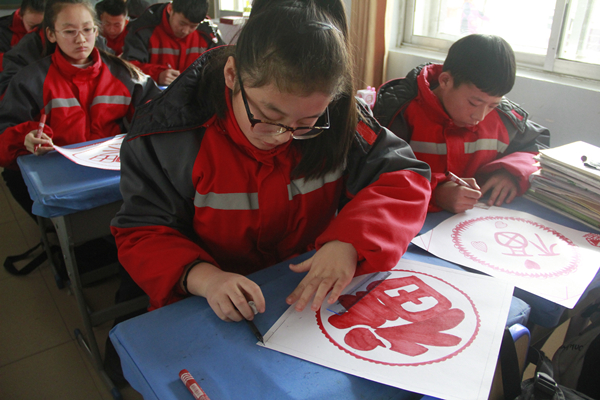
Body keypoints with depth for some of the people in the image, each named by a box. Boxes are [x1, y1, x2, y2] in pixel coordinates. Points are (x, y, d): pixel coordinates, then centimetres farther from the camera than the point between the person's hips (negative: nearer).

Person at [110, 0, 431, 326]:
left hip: (312, 297, 1)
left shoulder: (337, 120, -9)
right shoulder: (171, 132, -13)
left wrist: (348, 242, -25)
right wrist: (204, 277, -29)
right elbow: (140, 233, -9)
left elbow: (404, 179, -7)